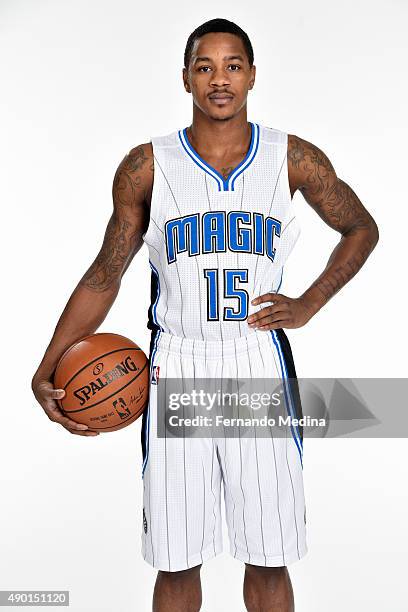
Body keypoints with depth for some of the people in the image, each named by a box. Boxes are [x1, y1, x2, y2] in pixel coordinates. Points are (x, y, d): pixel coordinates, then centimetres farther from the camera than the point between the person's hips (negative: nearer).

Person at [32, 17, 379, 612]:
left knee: (269, 559, 10)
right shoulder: (147, 166, 1)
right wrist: (47, 371, -4)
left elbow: (362, 230, 16)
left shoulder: (293, 157, 2)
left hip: (261, 365, 1)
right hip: (176, 369, 0)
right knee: (176, 562, 10)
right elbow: (105, 275, 5)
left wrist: (310, 303, 3)